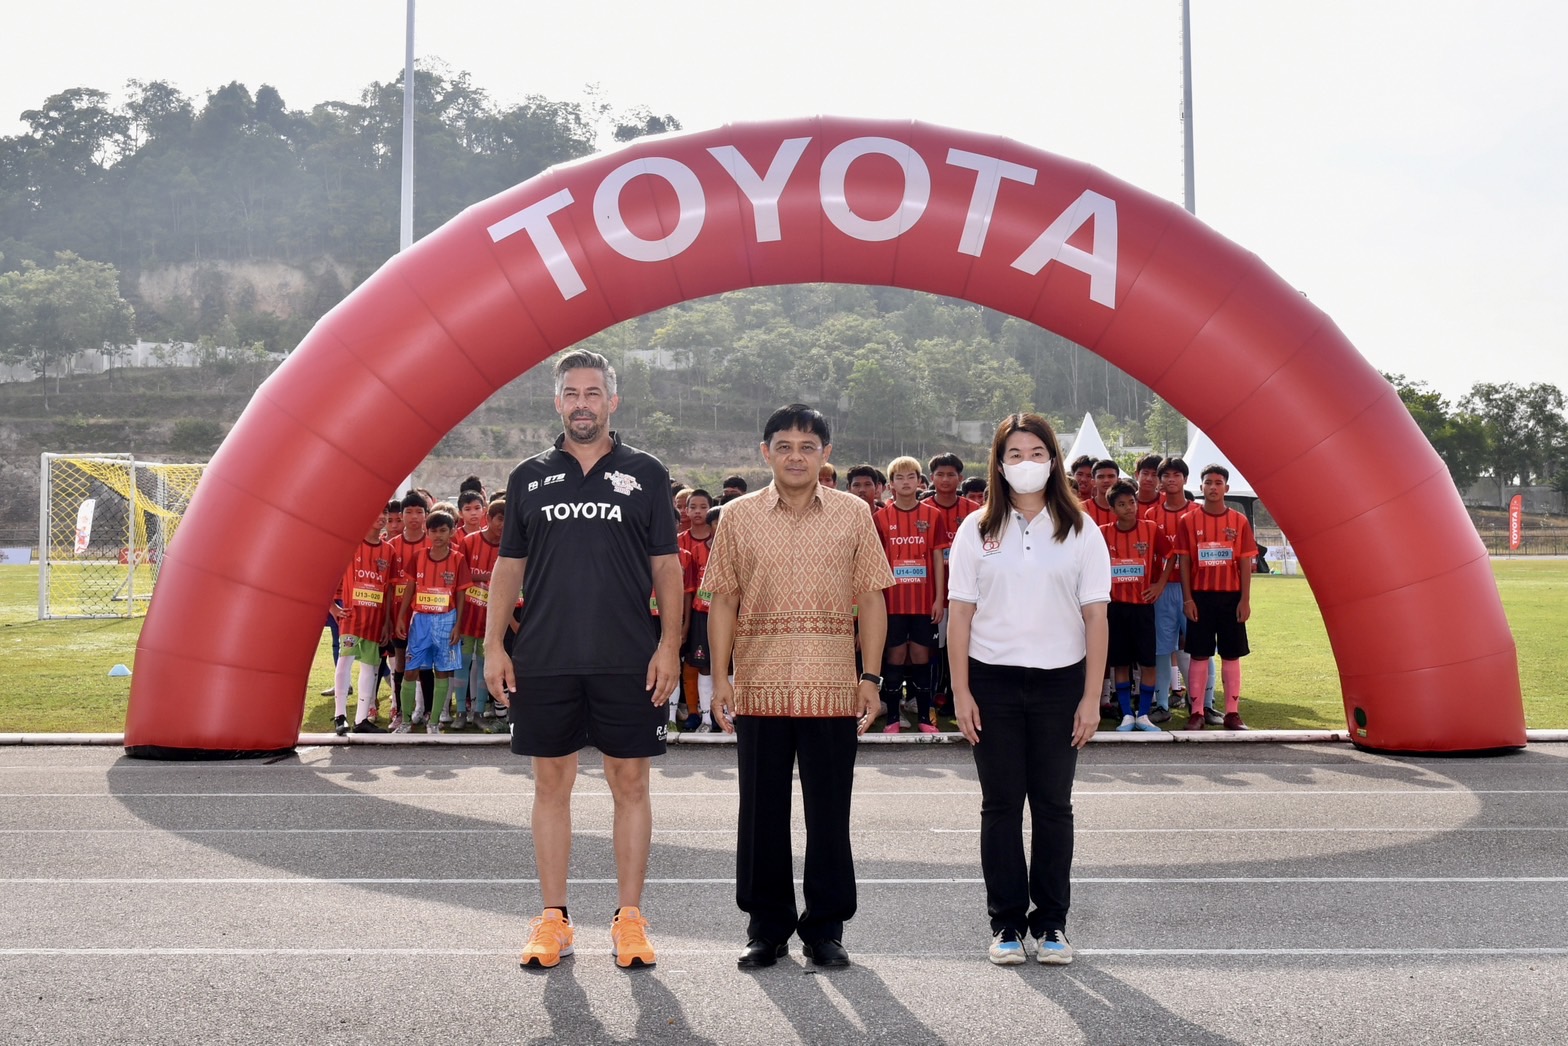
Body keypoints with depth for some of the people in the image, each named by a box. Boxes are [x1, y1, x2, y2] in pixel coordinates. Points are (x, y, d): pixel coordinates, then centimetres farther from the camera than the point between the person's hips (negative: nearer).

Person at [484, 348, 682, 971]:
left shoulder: (645, 475, 5)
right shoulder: (529, 477, 9)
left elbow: (666, 566, 4)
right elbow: (508, 567, 11)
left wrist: (669, 645, -5)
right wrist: (494, 646, 2)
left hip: (628, 662, -1)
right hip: (543, 661, 2)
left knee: (630, 783, 3)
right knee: (551, 784, 6)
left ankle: (629, 919, 13)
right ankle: (553, 920, 16)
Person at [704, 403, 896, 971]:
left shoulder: (854, 514, 5)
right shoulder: (738, 517, 6)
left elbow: (871, 598, 6)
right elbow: (723, 599, 6)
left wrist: (871, 677, -1)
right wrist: (719, 677, 0)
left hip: (832, 689, 0)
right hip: (759, 688, 1)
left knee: (829, 813, 5)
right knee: (761, 812, 7)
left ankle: (825, 929, 19)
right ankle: (767, 928, 20)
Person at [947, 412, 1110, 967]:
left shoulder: (1080, 531, 2)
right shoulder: (977, 530, 3)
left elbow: (1095, 617, 0)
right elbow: (960, 614, 2)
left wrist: (1091, 696, -5)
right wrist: (960, 691, -4)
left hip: (1060, 681, 0)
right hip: (993, 681, 0)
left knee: (1053, 803, 6)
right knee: (1001, 804, 5)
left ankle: (1051, 922, 18)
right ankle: (1006, 923, 15)